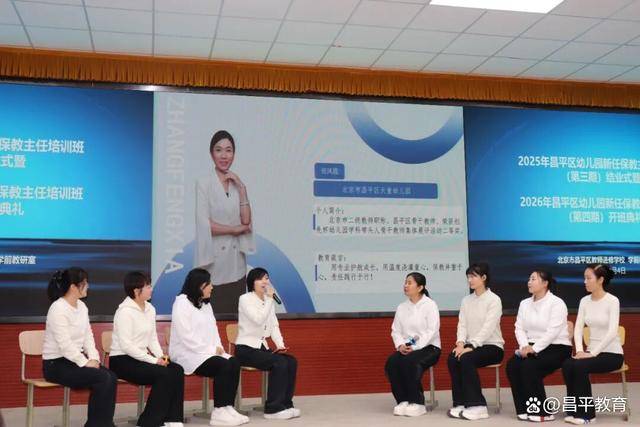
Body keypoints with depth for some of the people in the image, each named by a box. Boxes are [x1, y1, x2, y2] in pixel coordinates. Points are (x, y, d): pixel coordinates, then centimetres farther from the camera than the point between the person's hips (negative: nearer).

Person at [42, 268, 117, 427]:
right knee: (102, 379, -23)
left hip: (76, 359, 8)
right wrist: (86, 363, -20)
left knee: (111, 377, -15)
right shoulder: (58, 309, -19)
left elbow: (88, 336, 10)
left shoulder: (81, 306, 8)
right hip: (57, 364, -8)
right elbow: (65, 345, -24)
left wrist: (94, 358, -5)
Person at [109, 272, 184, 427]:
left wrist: (160, 356, -7)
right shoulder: (125, 311, -15)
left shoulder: (150, 309, 9)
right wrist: (153, 360, -21)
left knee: (177, 370, -14)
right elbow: (126, 345, -20)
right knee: (163, 374, -26)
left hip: (140, 357, 7)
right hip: (122, 360, -7)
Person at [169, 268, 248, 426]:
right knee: (223, 366, -28)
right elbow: (186, 337, -18)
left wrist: (218, 347, -5)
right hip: (187, 353, -8)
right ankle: (218, 414, -22)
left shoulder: (206, 303, 16)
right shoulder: (182, 303, -11)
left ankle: (227, 408, -16)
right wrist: (211, 350, -18)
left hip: (208, 352, 8)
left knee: (234, 363, -17)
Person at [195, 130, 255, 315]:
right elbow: (205, 224, -14)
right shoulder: (204, 183, -6)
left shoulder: (238, 183, 9)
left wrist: (241, 189, -6)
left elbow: (246, 221, -1)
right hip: (213, 260, -5)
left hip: (236, 263, 5)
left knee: (234, 313, 8)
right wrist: (235, 229, -5)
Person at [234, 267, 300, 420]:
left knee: (291, 361, -14)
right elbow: (259, 320, -25)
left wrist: (280, 344, -6)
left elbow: (274, 325, 9)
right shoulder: (245, 299, -10)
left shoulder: (268, 301, 11)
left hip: (261, 347, 7)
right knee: (279, 363, -27)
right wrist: (270, 299, -21)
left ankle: (285, 403, -4)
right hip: (245, 348, -7)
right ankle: (273, 408, -18)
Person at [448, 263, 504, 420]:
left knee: (466, 359, -32)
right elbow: (462, 324, 4)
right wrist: (460, 343, -16)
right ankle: (461, 403, -17)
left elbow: (488, 327, -18)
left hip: (492, 346, -5)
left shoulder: (494, 300, -8)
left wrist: (471, 346, -27)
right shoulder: (466, 300, 11)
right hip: (472, 345, 5)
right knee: (452, 359, -25)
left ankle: (477, 406, -25)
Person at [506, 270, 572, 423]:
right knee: (512, 365, -21)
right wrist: (525, 346, -13)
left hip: (556, 347, -6)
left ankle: (542, 411, -18)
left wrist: (534, 348, -25)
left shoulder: (557, 303, -10)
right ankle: (524, 409, -11)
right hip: (532, 347, 6)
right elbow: (519, 328, 5)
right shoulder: (524, 303, 12)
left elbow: (552, 332, -20)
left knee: (529, 366, -30)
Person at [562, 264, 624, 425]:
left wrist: (593, 353, -26)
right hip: (592, 351, 5)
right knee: (567, 365, -23)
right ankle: (575, 410, -11)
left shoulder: (612, 301, -13)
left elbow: (612, 332, -22)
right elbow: (578, 328, 1)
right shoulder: (584, 301, 6)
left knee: (580, 366, -29)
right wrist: (580, 350, -15)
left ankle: (586, 413, -15)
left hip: (611, 353, -5)